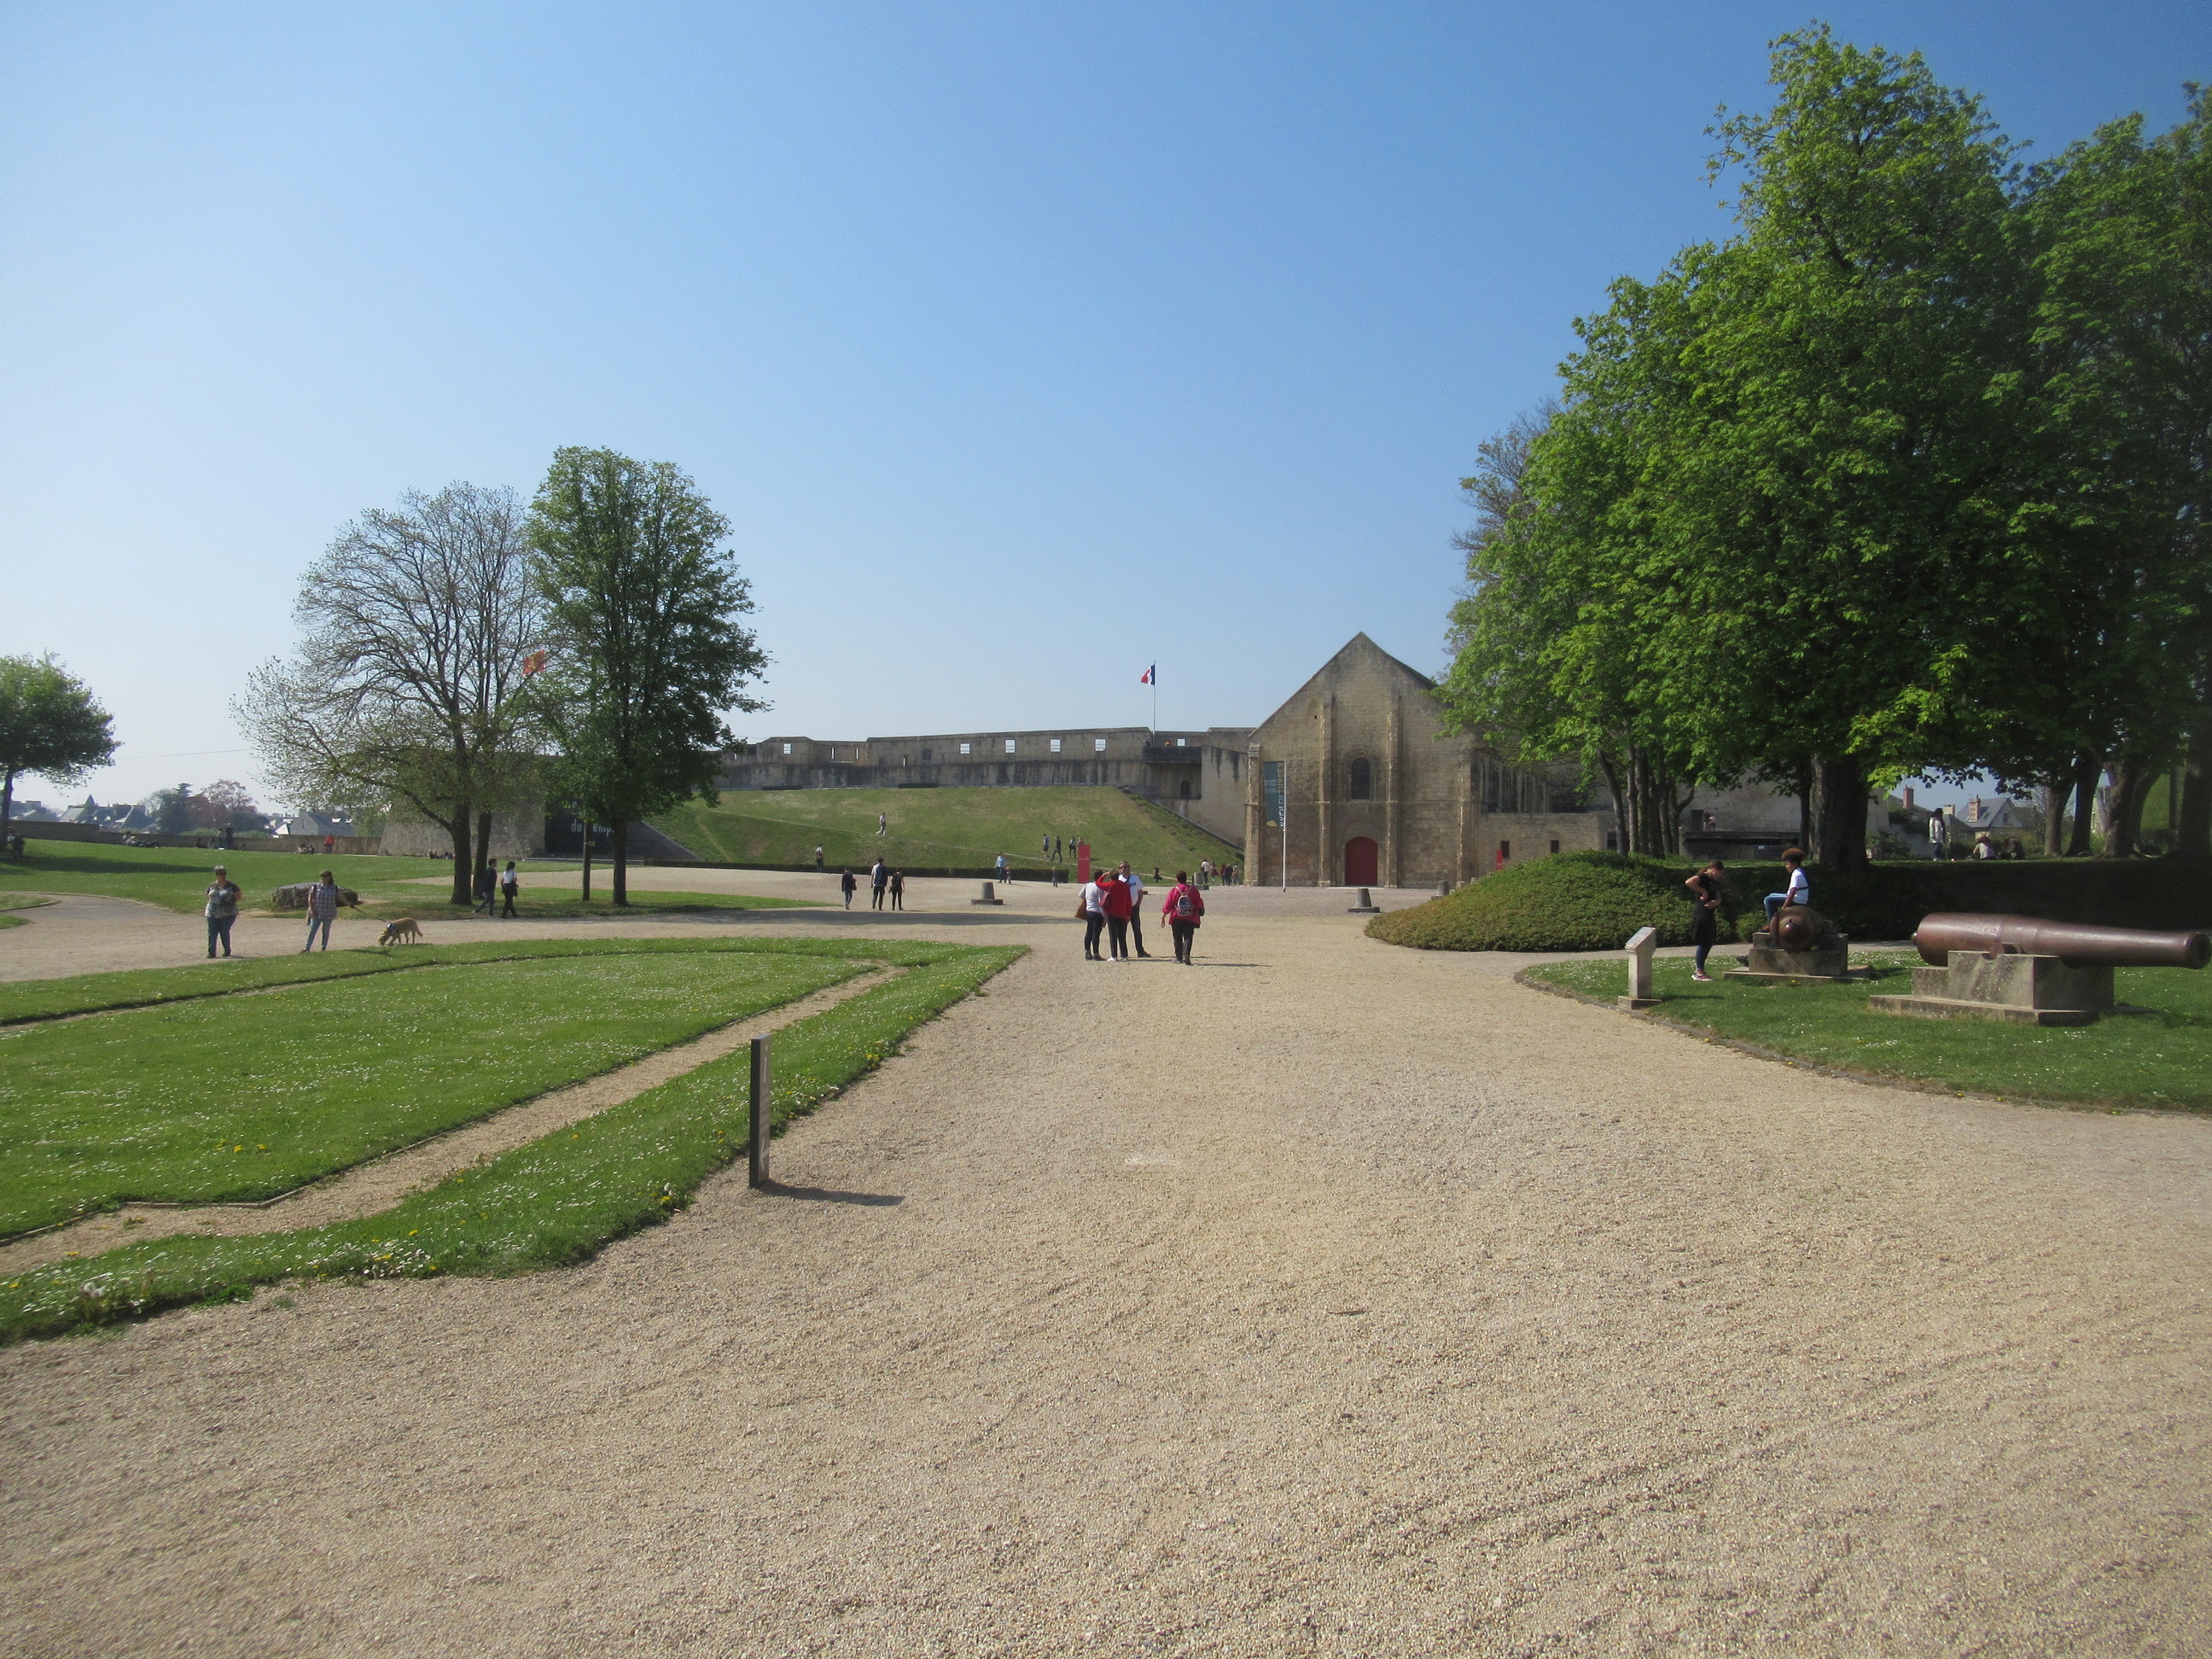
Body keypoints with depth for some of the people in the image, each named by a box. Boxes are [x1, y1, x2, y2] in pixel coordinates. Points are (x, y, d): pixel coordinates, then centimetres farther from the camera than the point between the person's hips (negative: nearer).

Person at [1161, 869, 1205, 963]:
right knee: (1188, 937, -1)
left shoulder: (1174, 890, -5)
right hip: (1190, 918, 1)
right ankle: (1186, 954, -23)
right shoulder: (1193, 890, 0)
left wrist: (1163, 917, 10)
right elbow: (1199, 905, 5)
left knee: (1177, 938, 11)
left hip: (1176, 919, -1)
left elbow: (1167, 906, -1)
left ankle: (1179, 957, 15)